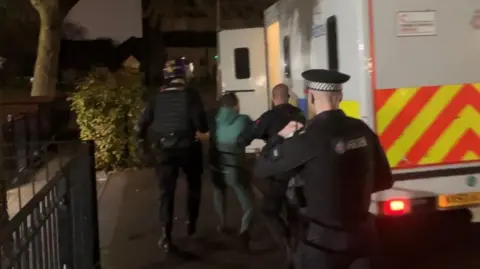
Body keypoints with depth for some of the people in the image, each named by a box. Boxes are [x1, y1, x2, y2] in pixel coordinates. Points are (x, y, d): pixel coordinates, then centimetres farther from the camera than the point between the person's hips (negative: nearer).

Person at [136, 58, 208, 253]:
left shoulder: (156, 98, 1)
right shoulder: (190, 96, -7)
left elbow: (142, 124, 0)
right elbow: (201, 124, -14)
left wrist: (142, 142, 17)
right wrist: (204, 129, 8)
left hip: (163, 150, 2)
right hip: (187, 148, -2)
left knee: (166, 192, 6)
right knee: (194, 184, 23)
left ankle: (166, 236, -1)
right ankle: (191, 223, 27)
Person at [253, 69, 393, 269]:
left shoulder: (310, 136, -19)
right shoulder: (362, 130, -2)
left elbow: (260, 168, -8)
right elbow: (384, 180, 8)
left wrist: (285, 137, 6)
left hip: (324, 240, -5)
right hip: (361, 234, 5)